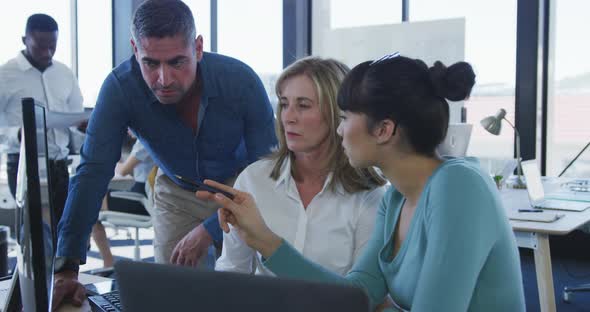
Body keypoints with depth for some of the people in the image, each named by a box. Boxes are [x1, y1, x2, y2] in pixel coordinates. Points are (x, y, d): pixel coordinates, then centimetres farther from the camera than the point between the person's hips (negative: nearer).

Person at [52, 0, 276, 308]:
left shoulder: (241, 81, -29)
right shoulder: (119, 87, -27)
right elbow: (93, 172, -29)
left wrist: (208, 231, -29)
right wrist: (65, 269, -35)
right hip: (177, 192, 1)